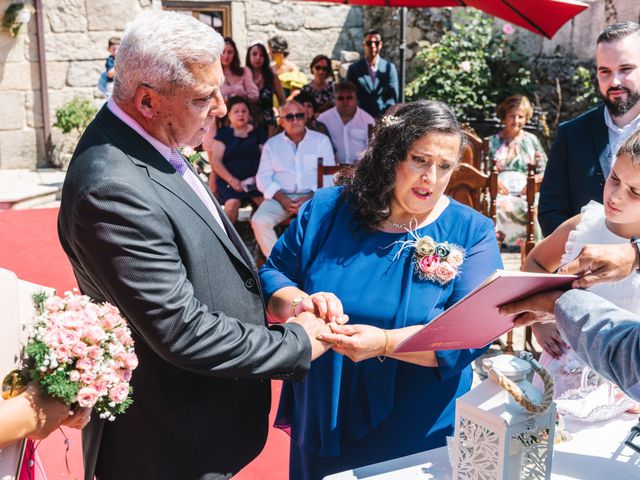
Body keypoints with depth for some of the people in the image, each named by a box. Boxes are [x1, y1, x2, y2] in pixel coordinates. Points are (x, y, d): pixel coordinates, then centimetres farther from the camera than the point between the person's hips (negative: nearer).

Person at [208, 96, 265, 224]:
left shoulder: (258, 133, 14)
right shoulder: (223, 134, 10)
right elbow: (216, 161, 1)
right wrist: (231, 180, -13)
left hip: (254, 181, 1)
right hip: (229, 181, -1)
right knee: (233, 203, -31)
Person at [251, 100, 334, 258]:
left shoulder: (321, 140, 11)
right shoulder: (272, 144, 15)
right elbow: (263, 177, 6)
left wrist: (310, 197, -14)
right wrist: (282, 199, -12)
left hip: (313, 197, -1)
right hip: (280, 196, 1)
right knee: (259, 221, -26)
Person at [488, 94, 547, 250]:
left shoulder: (531, 140, 20)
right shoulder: (492, 142, 17)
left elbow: (545, 172, 15)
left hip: (526, 194, 0)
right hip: (499, 192, 0)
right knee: (493, 204, -37)